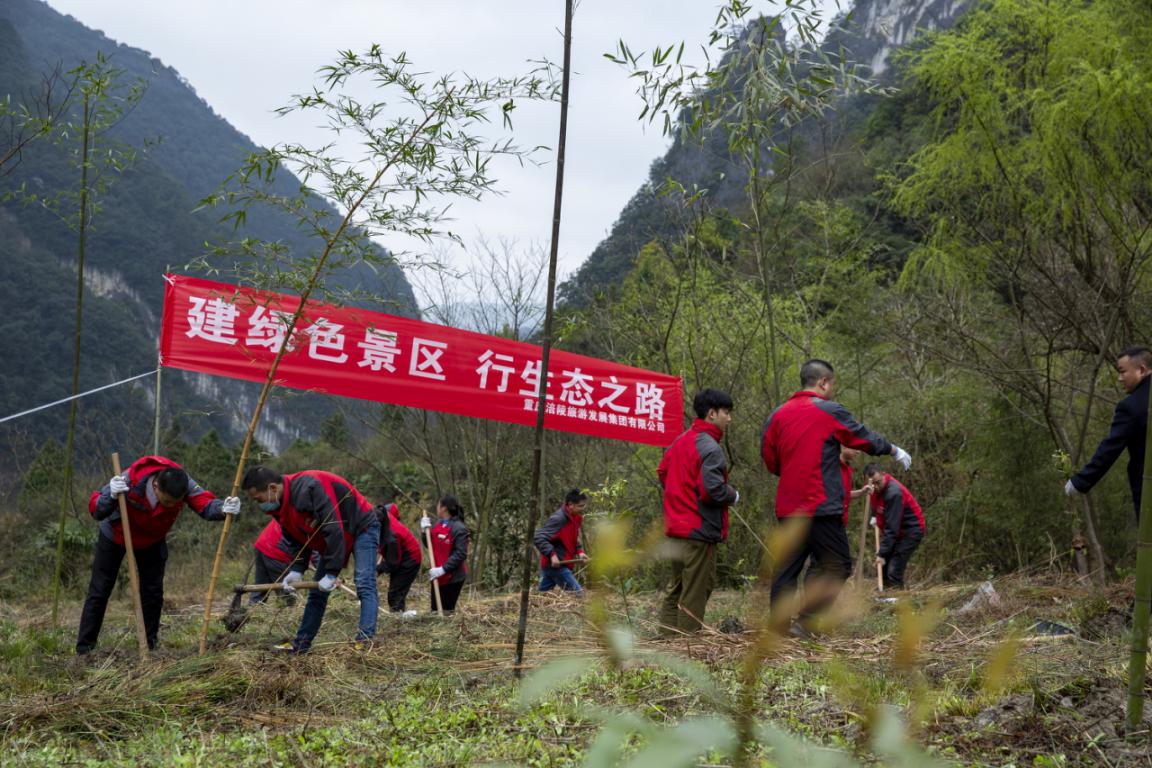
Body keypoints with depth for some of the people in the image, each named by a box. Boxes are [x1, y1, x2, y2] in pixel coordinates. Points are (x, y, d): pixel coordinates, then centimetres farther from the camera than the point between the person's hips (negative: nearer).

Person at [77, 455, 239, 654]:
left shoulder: (184, 484, -32)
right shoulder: (130, 481, -39)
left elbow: (205, 503, -41)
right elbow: (95, 510, -33)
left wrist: (224, 509, -63)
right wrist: (112, 496, -53)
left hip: (152, 540, 3)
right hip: (116, 536, -2)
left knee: (153, 593, 0)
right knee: (99, 592, -2)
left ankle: (149, 647, 13)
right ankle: (84, 650, 6)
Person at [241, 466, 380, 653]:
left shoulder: (309, 488, -35)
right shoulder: (281, 506, -5)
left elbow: (334, 530, -36)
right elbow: (298, 541, 3)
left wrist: (332, 573, -31)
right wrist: (296, 570, -14)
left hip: (362, 527, -9)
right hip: (330, 539, 9)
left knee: (364, 585, -21)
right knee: (316, 593, 9)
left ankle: (365, 640, -26)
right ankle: (301, 644, 15)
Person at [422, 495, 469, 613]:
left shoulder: (458, 529, -17)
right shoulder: (438, 525, 7)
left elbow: (460, 554, -22)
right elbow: (431, 546, 17)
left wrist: (443, 569, -27)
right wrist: (425, 531, 1)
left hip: (453, 577, -8)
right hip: (438, 576, 8)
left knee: (447, 611, 0)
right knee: (435, 610, 12)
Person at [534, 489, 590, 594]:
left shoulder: (575, 518, 10)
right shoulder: (558, 519, -20)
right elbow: (538, 538, -24)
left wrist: (579, 551, 6)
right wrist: (552, 554, -31)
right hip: (555, 564, -10)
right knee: (578, 593, -12)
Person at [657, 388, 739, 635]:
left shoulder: (680, 442, 12)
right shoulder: (710, 448, -16)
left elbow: (662, 471, 21)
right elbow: (711, 488, -24)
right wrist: (733, 495, -6)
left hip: (676, 529, 9)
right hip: (700, 532, -9)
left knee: (676, 588, 16)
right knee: (695, 594, -2)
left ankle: (667, 635, 19)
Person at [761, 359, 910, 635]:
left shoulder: (778, 415, 9)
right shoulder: (830, 412, -5)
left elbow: (770, 460, 15)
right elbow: (865, 437, 7)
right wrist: (894, 450, 24)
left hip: (787, 508, 6)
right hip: (821, 507, -6)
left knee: (787, 568, 10)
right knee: (836, 565, 1)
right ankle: (805, 624, -8)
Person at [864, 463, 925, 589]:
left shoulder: (894, 493, -29)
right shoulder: (874, 489, -3)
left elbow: (892, 527, -29)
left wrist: (882, 554, -29)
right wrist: (875, 517, 4)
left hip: (911, 530, -9)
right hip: (896, 531, 9)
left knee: (894, 572, -18)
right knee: (883, 569, 4)